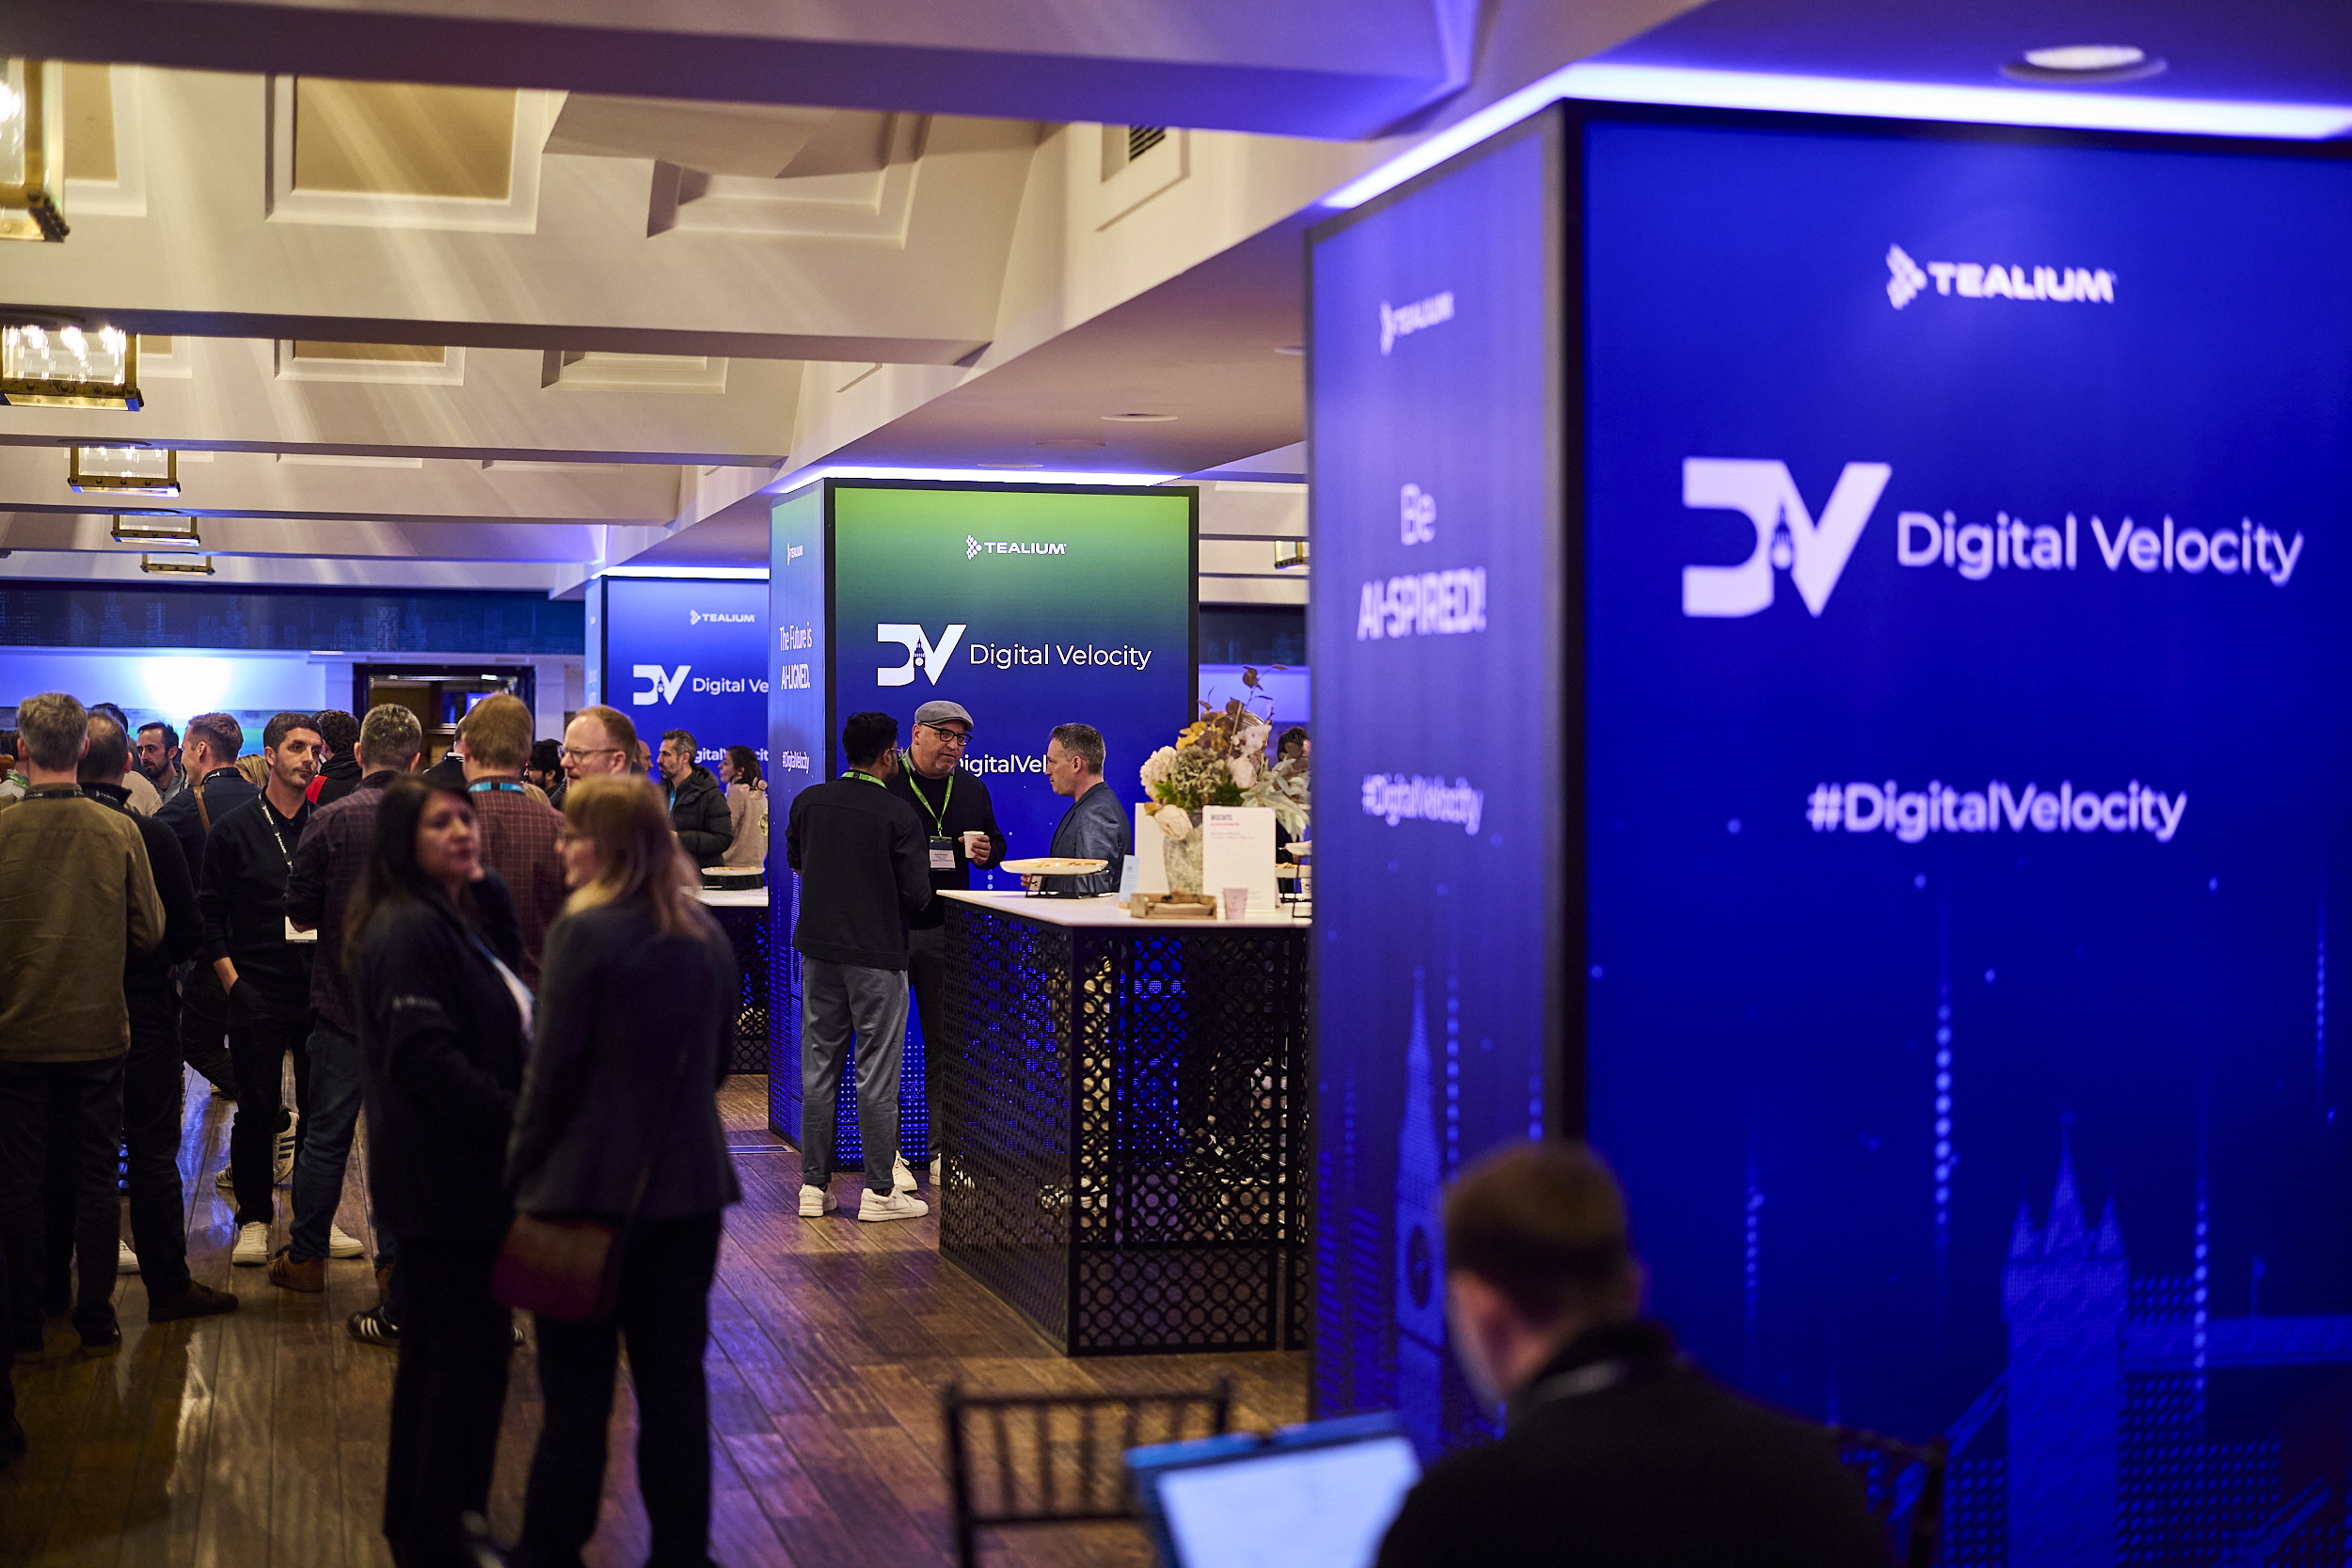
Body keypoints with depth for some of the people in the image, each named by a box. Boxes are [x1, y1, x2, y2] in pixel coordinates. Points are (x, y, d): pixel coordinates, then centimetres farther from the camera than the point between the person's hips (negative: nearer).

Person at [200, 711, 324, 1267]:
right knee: (256, 1108, 0)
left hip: (321, 990, 2)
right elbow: (210, 913, 3)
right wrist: (231, 980, -5)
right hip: (258, 991, -2)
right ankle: (254, 1217, 12)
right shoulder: (234, 829, 2)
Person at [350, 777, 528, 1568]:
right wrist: (516, 1118, -24)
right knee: (470, 1353, -4)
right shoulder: (410, 932, -19)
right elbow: (425, 1057, -26)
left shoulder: (457, 921, 13)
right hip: (449, 1178, -11)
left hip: (454, 1176, 11)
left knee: (436, 1350, 18)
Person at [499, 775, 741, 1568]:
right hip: (689, 1185, 6)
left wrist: (520, 1173, -2)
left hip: (592, 1185, -6)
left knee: (577, 1391, 5)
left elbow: (554, 1073, -13)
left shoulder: (585, 932, -14)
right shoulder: (706, 934, 6)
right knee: (675, 1383, 11)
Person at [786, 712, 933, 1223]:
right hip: (877, 955, -5)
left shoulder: (808, 801, 1)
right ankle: (879, 1191, 5)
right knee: (877, 1075, 1)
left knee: (818, 1069, 10)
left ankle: (814, 1186, 14)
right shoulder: (899, 815, -13)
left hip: (818, 950, 5)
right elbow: (917, 892, -12)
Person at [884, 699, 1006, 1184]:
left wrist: (986, 851, -2)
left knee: (945, 1043, 7)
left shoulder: (972, 788, 11)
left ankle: (943, 1149, 15)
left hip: (945, 930, 4)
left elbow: (997, 842, 22)